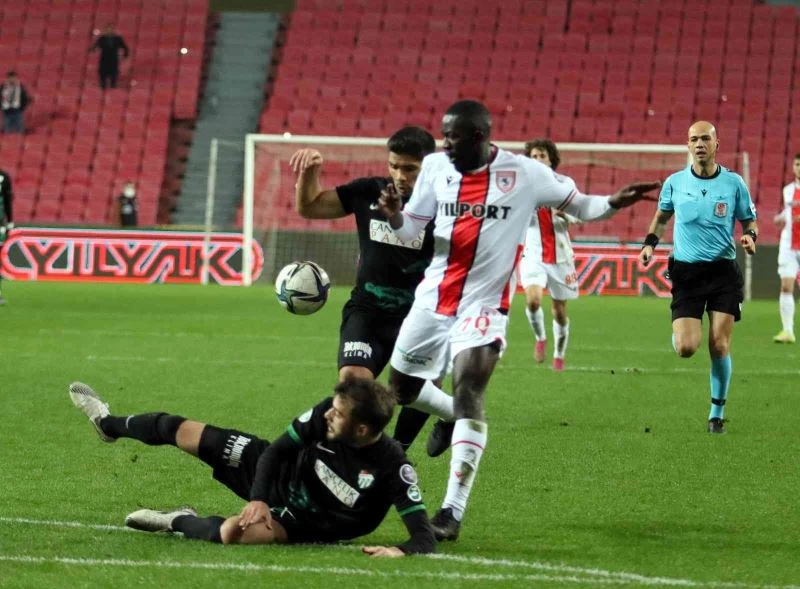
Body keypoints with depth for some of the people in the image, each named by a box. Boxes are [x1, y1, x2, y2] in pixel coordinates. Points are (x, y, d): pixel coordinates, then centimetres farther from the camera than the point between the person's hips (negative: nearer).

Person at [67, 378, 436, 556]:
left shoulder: (392, 467, -35)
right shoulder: (327, 413, -23)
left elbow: (424, 534, -34)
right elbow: (277, 450, -11)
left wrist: (401, 551, -55)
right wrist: (258, 499, -25)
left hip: (306, 524, -4)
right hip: (280, 474, 4)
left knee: (233, 532, -36)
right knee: (181, 431, 10)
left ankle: (180, 522, 0)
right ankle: (111, 424, 42)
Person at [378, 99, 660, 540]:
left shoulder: (524, 174, -8)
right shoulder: (436, 167, 0)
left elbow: (578, 205, 2)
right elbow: (411, 228, 6)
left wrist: (614, 203, -16)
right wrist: (394, 216, -16)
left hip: (483, 306, -5)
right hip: (432, 300, 5)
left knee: (467, 393, -20)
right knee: (400, 387, 15)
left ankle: (454, 510, -20)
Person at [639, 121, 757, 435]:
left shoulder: (733, 183, -1)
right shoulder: (674, 182, 2)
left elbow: (749, 220, 9)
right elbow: (662, 216, 19)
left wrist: (750, 236, -13)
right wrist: (650, 243, 3)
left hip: (723, 271, 0)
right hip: (686, 270, 0)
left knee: (719, 346, -6)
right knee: (685, 348, -13)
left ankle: (717, 412, 11)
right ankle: (681, 332, 27)